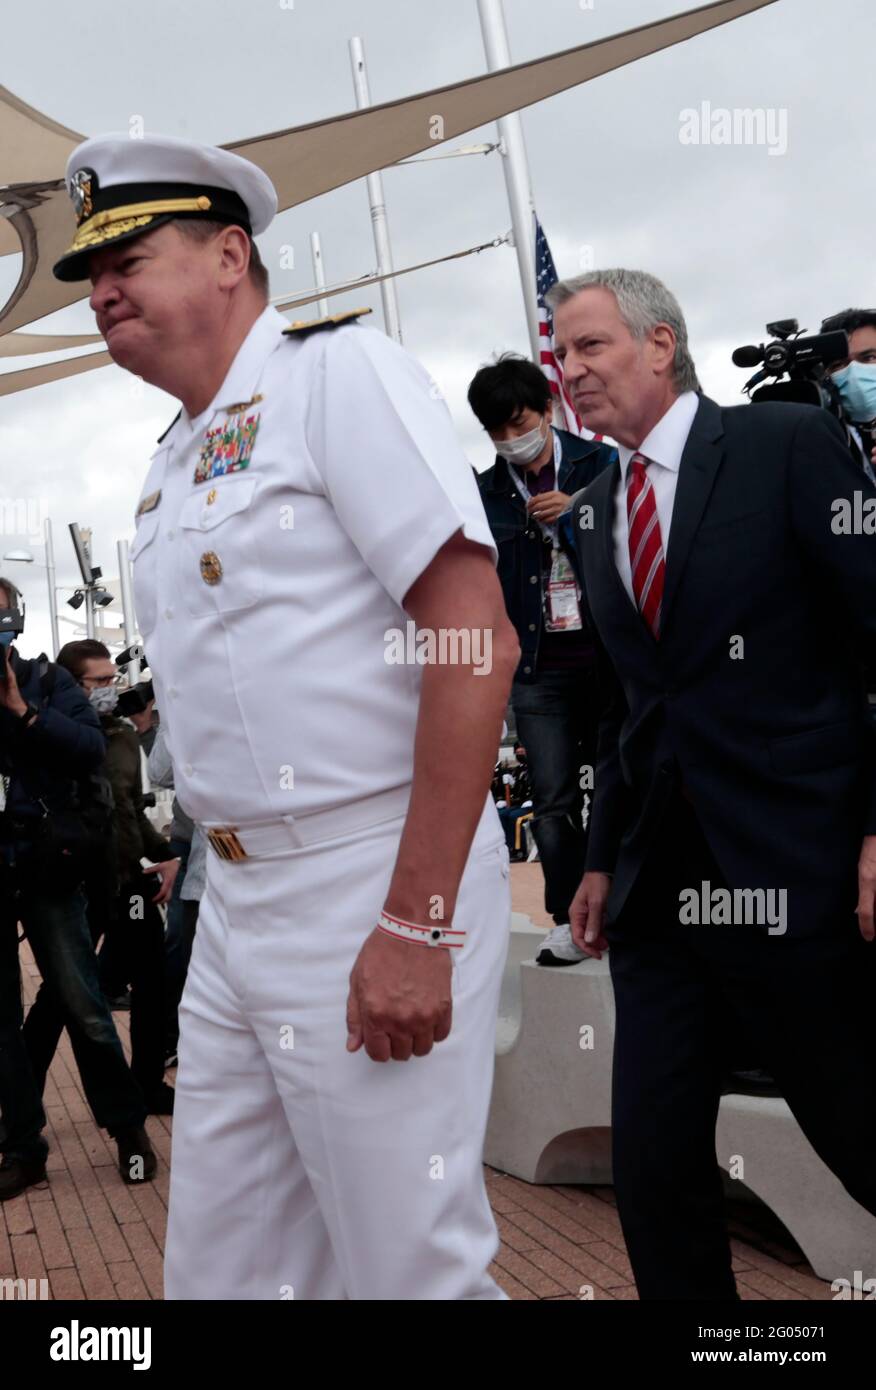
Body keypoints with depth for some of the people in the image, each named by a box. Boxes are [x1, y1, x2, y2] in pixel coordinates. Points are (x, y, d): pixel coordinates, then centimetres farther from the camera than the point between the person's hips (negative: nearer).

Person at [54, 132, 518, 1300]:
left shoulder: (339, 373, -8)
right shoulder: (170, 463, 16)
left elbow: (475, 640, -18)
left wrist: (417, 922, -21)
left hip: (376, 889, -8)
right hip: (234, 903, 8)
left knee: (408, 1270, 2)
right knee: (219, 1268, 14)